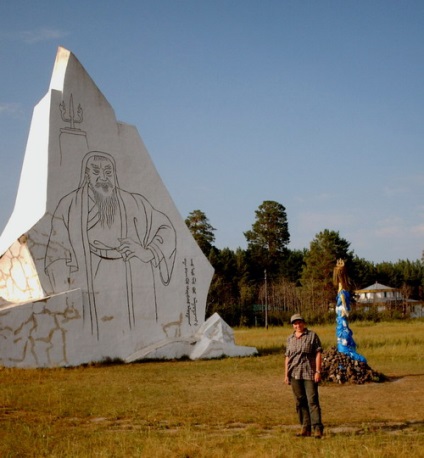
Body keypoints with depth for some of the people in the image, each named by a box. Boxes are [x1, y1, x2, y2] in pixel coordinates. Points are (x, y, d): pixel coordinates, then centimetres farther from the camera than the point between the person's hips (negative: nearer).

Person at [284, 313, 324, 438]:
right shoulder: (290, 339, 15)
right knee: (300, 402, 6)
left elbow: (318, 354, -4)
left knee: (312, 401, -9)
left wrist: (318, 371, -11)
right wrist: (286, 374, 12)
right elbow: (287, 357, 17)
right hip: (295, 374, 5)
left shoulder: (312, 336, 1)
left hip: (309, 373, -5)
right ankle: (305, 428, 12)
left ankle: (317, 428, -10)